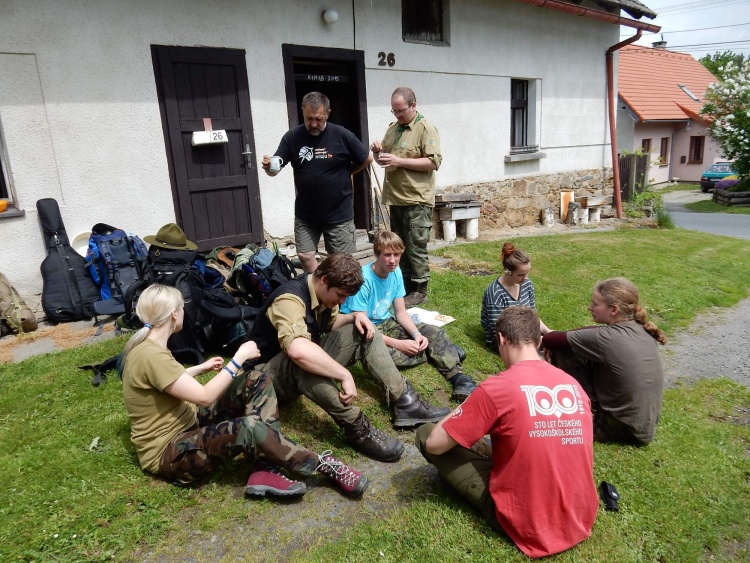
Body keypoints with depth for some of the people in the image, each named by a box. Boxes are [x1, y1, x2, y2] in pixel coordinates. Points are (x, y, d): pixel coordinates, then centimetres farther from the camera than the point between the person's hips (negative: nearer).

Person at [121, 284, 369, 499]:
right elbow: (205, 397, -26)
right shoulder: (150, 355, -26)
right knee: (250, 427, -37)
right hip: (167, 453, -10)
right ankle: (325, 465, -17)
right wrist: (239, 357, -19)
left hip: (187, 423, 10)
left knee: (257, 380, -7)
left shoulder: (147, 343, 4)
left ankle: (264, 471, -17)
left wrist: (201, 368, 28)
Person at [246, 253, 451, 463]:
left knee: (364, 331, -2)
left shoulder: (322, 292, -4)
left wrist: (356, 316, -6)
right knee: (304, 360, -42)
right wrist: (345, 375, -44)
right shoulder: (290, 299, -31)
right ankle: (356, 426, -32)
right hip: (272, 372, -8)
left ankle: (404, 401, -11)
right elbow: (297, 350, -49)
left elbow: (330, 324, 15)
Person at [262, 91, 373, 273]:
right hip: (305, 215, 3)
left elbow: (367, 159, 2)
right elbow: (274, 170, -5)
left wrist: (345, 173, 6)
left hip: (339, 214, -2)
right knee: (305, 257, 6)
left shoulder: (342, 135, -10)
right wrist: (268, 166, -27)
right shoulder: (292, 137, -4)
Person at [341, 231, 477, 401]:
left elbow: (401, 313, 3)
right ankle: (443, 352, -16)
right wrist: (398, 344, -28)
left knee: (435, 332, -9)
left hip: (386, 324, 7)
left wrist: (416, 334, -17)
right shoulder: (363, 280, -25)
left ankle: (458, 378, -25)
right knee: (385, 353, -37)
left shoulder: (396, 272, -4)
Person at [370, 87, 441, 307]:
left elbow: (434, 162, -16)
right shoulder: (393, 128, 16)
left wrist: (399, 161, -21)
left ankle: (419, 290, 8)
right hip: (395, 198, 8)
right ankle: (405, 285, 25)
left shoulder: (426, 129, -7)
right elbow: (384, 159, 25)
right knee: (400, 246, 14)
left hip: (416, 200, -7)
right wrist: (378, 150, 1)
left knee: (416, 247, -2)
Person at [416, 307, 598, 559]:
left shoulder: (496, 387, -19)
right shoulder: (574, 385, -1)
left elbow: (434, 444, -11)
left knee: (425, 434, 0)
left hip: (527, 526, -6)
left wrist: (464, 411, 7)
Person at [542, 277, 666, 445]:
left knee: (563, 353, -9)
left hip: (622, 428, -8)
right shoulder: (642, 330, -2)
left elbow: (550, 340, -16)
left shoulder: (607, 338, -25)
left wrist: (542, 339, 5)